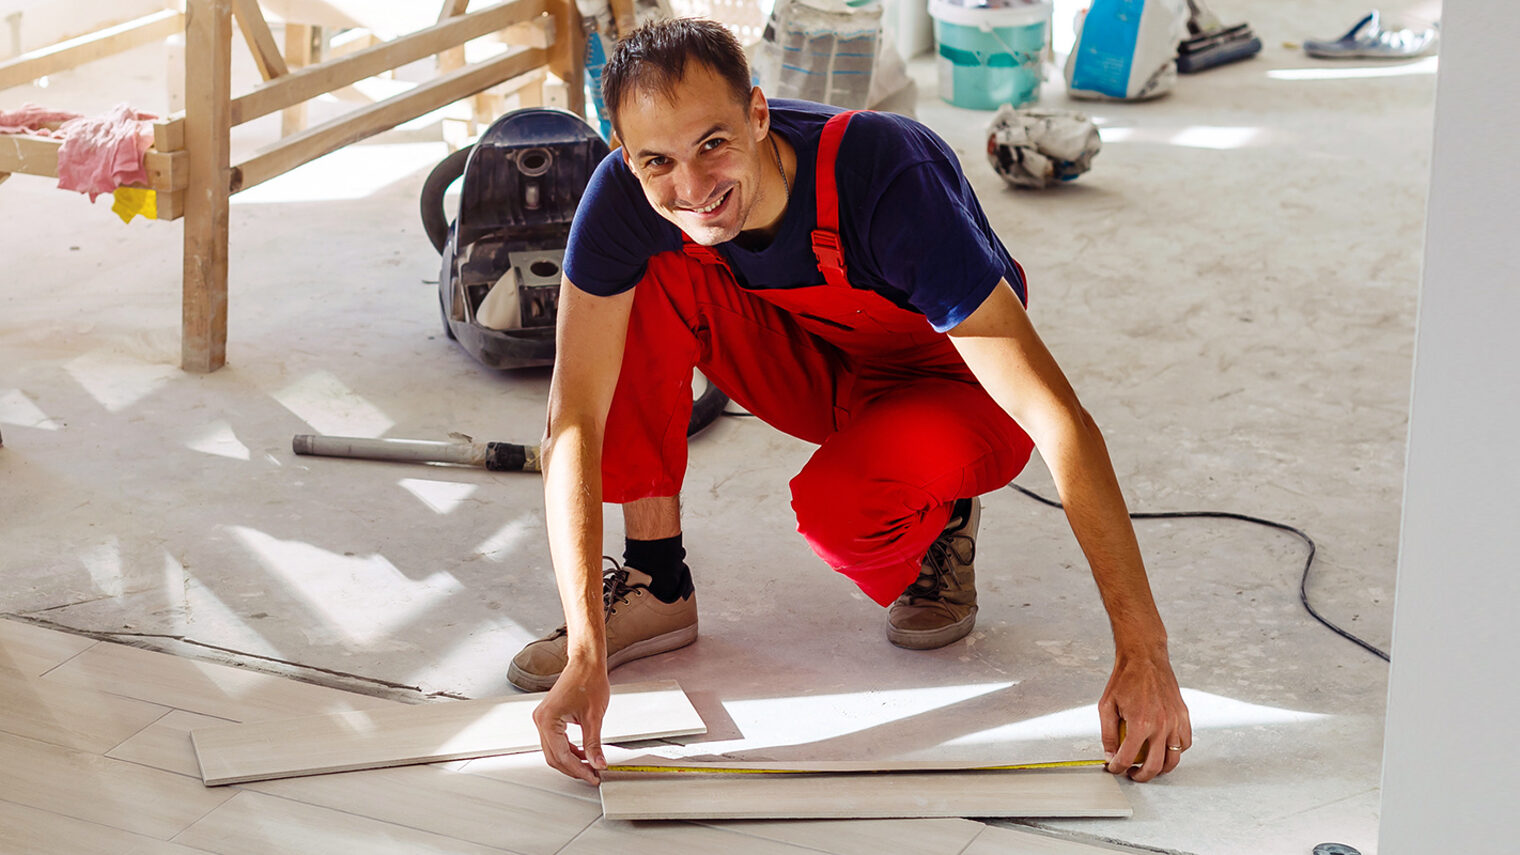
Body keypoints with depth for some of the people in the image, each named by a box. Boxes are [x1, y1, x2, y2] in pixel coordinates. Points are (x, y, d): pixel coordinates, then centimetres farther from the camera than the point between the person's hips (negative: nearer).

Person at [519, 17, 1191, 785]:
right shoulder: (623, 198, -25)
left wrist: (1142, 655, -41)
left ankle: (941, 524, 1)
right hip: (818, 369, 4)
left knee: (837, 507, -36)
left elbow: (1059, 420, -38)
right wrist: (586, 653, -34)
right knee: (648, 280, -24)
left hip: (950, 395, -4)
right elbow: (574, 419, -24)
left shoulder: (887, 181, -37)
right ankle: (655, 586, -9)